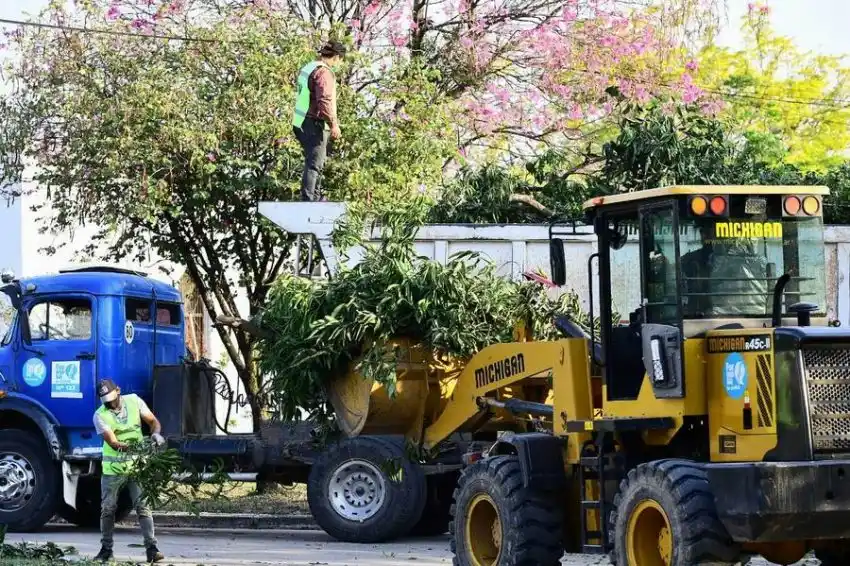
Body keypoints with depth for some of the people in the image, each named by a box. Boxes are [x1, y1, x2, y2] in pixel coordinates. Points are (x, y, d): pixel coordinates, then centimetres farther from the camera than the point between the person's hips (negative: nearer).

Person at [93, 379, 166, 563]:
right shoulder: (100, 415, -10)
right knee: (108, 509, 5)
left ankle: (151, 548, -10)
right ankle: (106, 550, 16)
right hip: (113, 468, 0)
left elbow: (153, 421, 5)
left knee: (143, 506, -7)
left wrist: (156, 433, -18)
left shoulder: (134, 401, -2)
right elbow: (113, 442, -20)